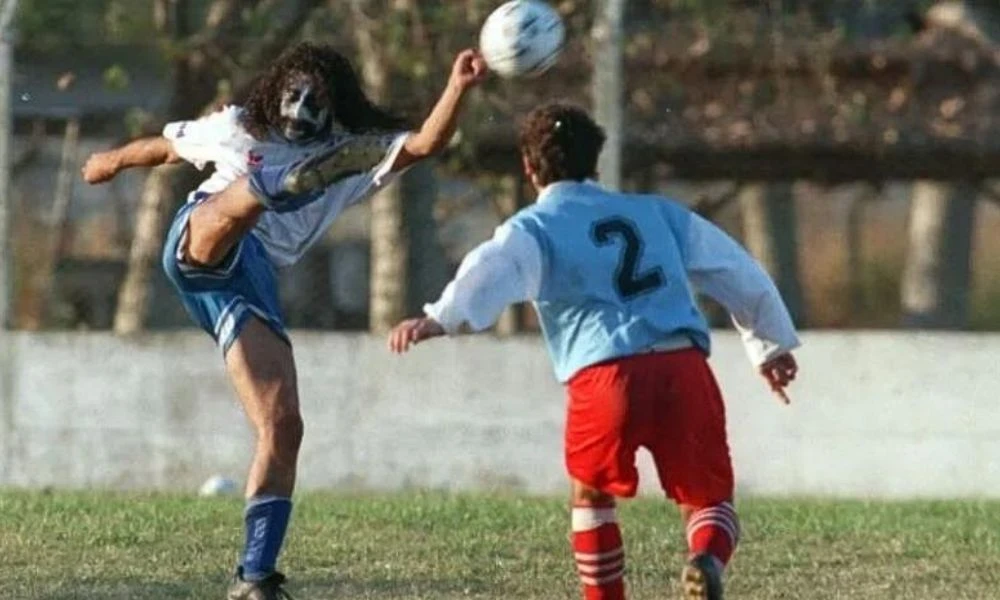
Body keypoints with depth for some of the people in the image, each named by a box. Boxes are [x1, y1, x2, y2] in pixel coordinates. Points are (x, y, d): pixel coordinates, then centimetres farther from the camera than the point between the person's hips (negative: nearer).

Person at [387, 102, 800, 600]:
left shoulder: (534, 229, 14)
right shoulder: (657, 213, 27)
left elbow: (492, 271, -9)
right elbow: (739, 273, 33)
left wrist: (438, 319, -24)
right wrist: (772, 345, 46)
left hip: (606, 374, -2)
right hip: (685, 366, 2)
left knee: (592, 495, 23)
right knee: (708, 500, 11)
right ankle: (708, 560, -22)